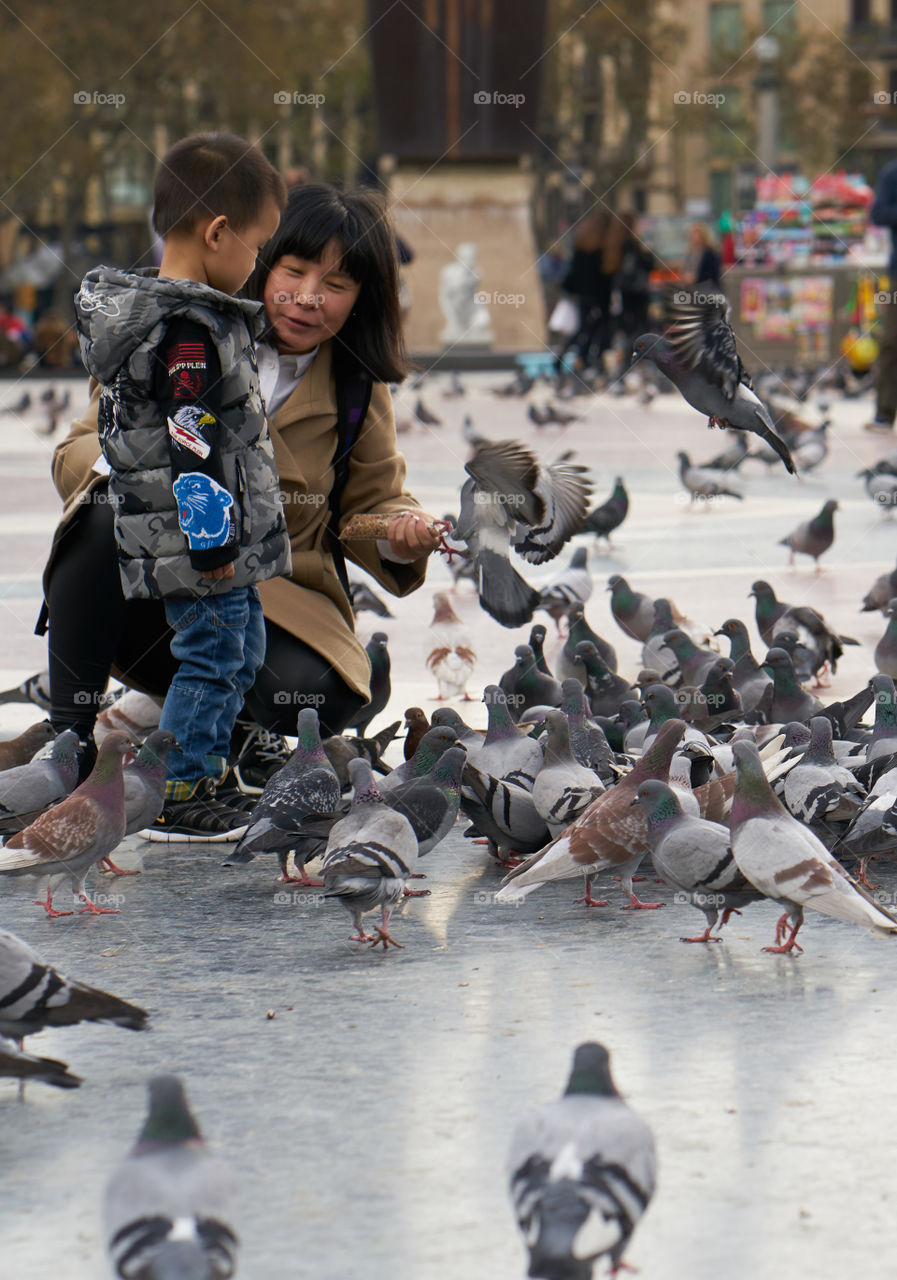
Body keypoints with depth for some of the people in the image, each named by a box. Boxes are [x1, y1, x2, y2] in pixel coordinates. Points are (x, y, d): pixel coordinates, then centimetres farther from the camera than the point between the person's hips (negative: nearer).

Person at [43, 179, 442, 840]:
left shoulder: (357, 390, 3)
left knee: (315, 692, -33)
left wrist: (402, 534, -13)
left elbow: (373, 501, 12)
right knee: (109, 512, -34)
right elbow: (78, 453, -1)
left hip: (276, 601, 1)